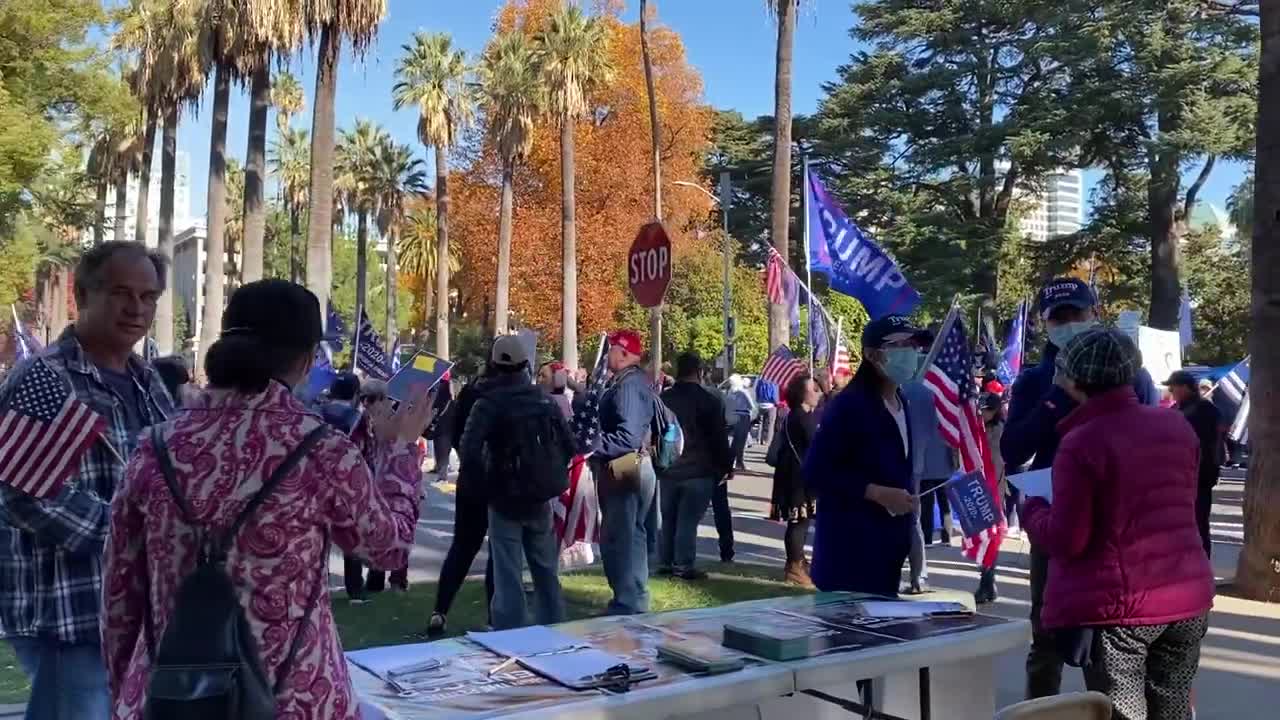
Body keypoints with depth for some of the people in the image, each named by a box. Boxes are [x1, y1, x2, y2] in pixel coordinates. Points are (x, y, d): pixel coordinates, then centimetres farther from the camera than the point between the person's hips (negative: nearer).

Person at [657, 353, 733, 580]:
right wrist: (726, 465, 3)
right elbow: (719, 438, -8)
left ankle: (665, 563, 17)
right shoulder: (710, 400, -8)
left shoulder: (663, 399, 6)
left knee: (668, 518, 13)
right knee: (688, 520, -3)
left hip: (668, 469, 5)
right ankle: (683, 566, -3)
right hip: (699, 470, -4)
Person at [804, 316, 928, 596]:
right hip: (849, 546, -8)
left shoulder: (902, 405, 11)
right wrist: (878, 493, -21)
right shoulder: (849, 405, -15)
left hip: (888, 544, 8)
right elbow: (816, 473, -19)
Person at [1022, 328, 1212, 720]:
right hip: (1189, 597, 6)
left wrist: (1032, 510, 4)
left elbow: (1066, 540, -15)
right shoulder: (1176, 426, 6)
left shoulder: (1081, 442, -15)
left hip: (1119, 606, -6)